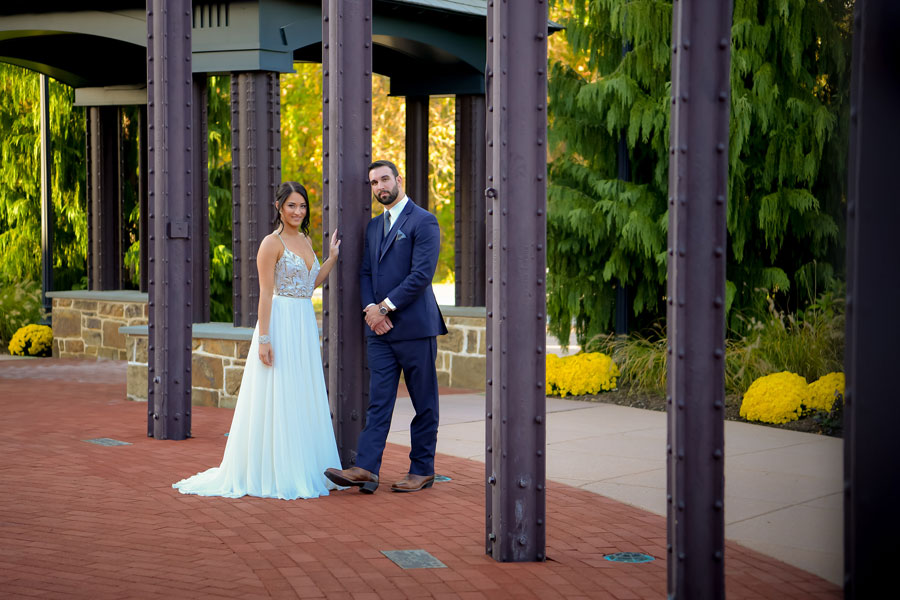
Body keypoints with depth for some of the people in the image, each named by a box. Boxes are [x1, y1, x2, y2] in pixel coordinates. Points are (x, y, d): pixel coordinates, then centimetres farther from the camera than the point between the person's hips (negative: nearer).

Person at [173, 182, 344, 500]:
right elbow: (266, 293, -13)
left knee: (303, 399, 11)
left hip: (305, 326, 8)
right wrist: (264, 339, -18)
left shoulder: (305, 241, 13)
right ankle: (273, 474, 1)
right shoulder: (272, 243, -10)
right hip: (280, 324, -8)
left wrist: (333, 257, 16)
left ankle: (302, 470, 18)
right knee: (277, 399, -4)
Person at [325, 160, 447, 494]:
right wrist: (370, 309, -4)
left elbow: (422, 274, -15)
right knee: (378, 401, 0)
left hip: (415, 327, -6)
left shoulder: (423, 222, -6)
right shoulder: (373, 226, 17)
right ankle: (366, 469, -6)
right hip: (380, 329, 6)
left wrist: (385, 307, -13)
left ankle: (422, 470, 10)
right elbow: (365, 273, 15)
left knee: (424, 402, 3)